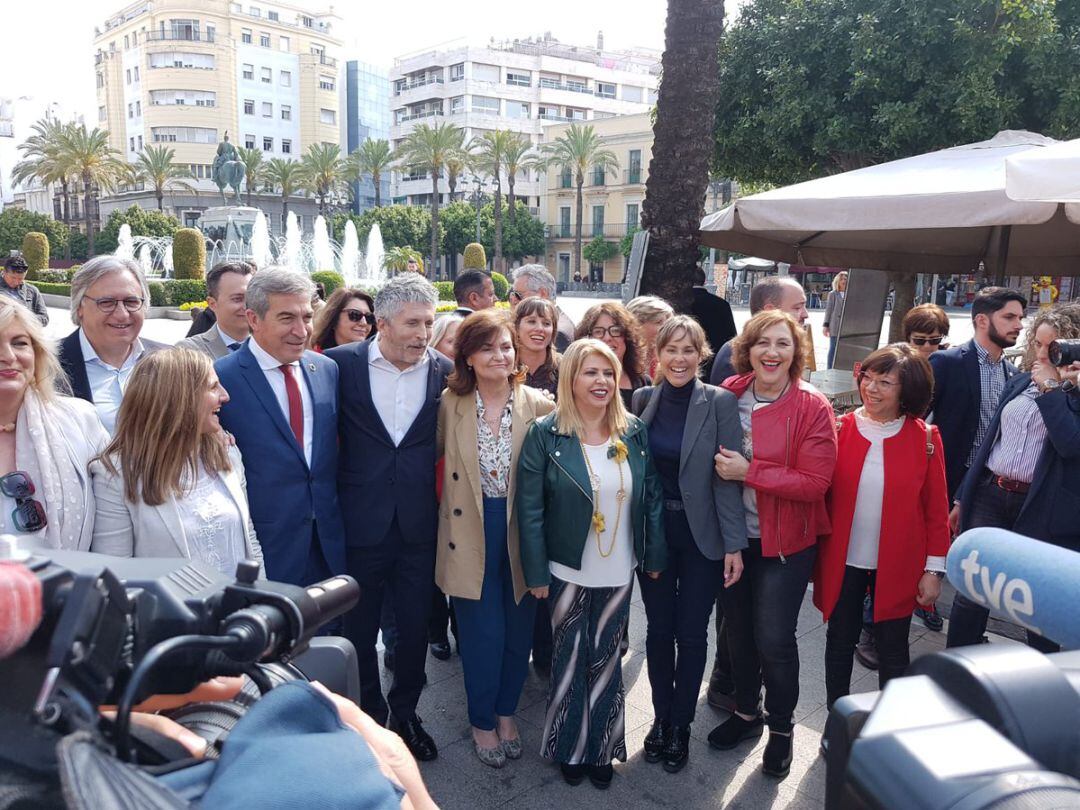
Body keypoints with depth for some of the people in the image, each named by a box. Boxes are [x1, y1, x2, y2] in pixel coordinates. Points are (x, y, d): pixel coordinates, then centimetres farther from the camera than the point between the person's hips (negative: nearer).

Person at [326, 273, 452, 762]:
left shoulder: (445, 372, -3)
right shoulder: (342, 364, -7)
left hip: (419, 525, 1)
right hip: (360, 521, -1)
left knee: (415, 626, 15)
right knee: (359, 627, 15)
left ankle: (405, 713, 38)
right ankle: (368, 715, 38)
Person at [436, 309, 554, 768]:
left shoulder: (539, 405, -6)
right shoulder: (450, 404, -5)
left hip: (521, 533, 1)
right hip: (471, 536, -1)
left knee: (517, 631, 15)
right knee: (483, 634, 7)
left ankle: (506, 712, 39)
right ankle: (482, 721, 32)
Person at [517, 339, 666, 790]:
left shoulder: (634, 432, 1)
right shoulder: (545, 434, -10)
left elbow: (652, 497, 5)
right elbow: (530, 509, -10)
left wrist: (655, 557, 4)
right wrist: (536, 574, -11)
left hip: (618, 573, 3)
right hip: (567, 571, -2)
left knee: (606, 660, 13)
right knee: (570, 659, 11)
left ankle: (601, 748, 32)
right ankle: (571, 748, 31)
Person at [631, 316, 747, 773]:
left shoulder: (720, 403, -9)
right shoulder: (642, 400, 0)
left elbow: (728, 477, -10)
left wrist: (734, 544, -12)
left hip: (701, 536, -2)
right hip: (653, 531, 2)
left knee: (692, 632, 8)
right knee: (659, 628, 12)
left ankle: (680, 724, 28)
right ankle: (660, 717, 32)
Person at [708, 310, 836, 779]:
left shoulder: (813, 408, -13)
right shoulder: (729, 395, -2)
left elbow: (815, 482, -19)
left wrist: (749, 472, -22)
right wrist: (722, 467, -7)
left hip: (785, 541, -4)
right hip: (734, 536, 4)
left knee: (773, 638, 1)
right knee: (738, 629, 17)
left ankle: (781, 727, 28)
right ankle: (746, 712, 40)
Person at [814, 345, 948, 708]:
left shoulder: (924, 438, -7)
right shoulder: (840, 428, -6)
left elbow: (936, 509, -3)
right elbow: (820, 494, -2)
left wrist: (934, 569, -3)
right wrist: (814, 553, -5)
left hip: (897, 565, -1)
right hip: (842, 561, 1)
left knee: (892, 648, 14)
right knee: (840, 640, 15)